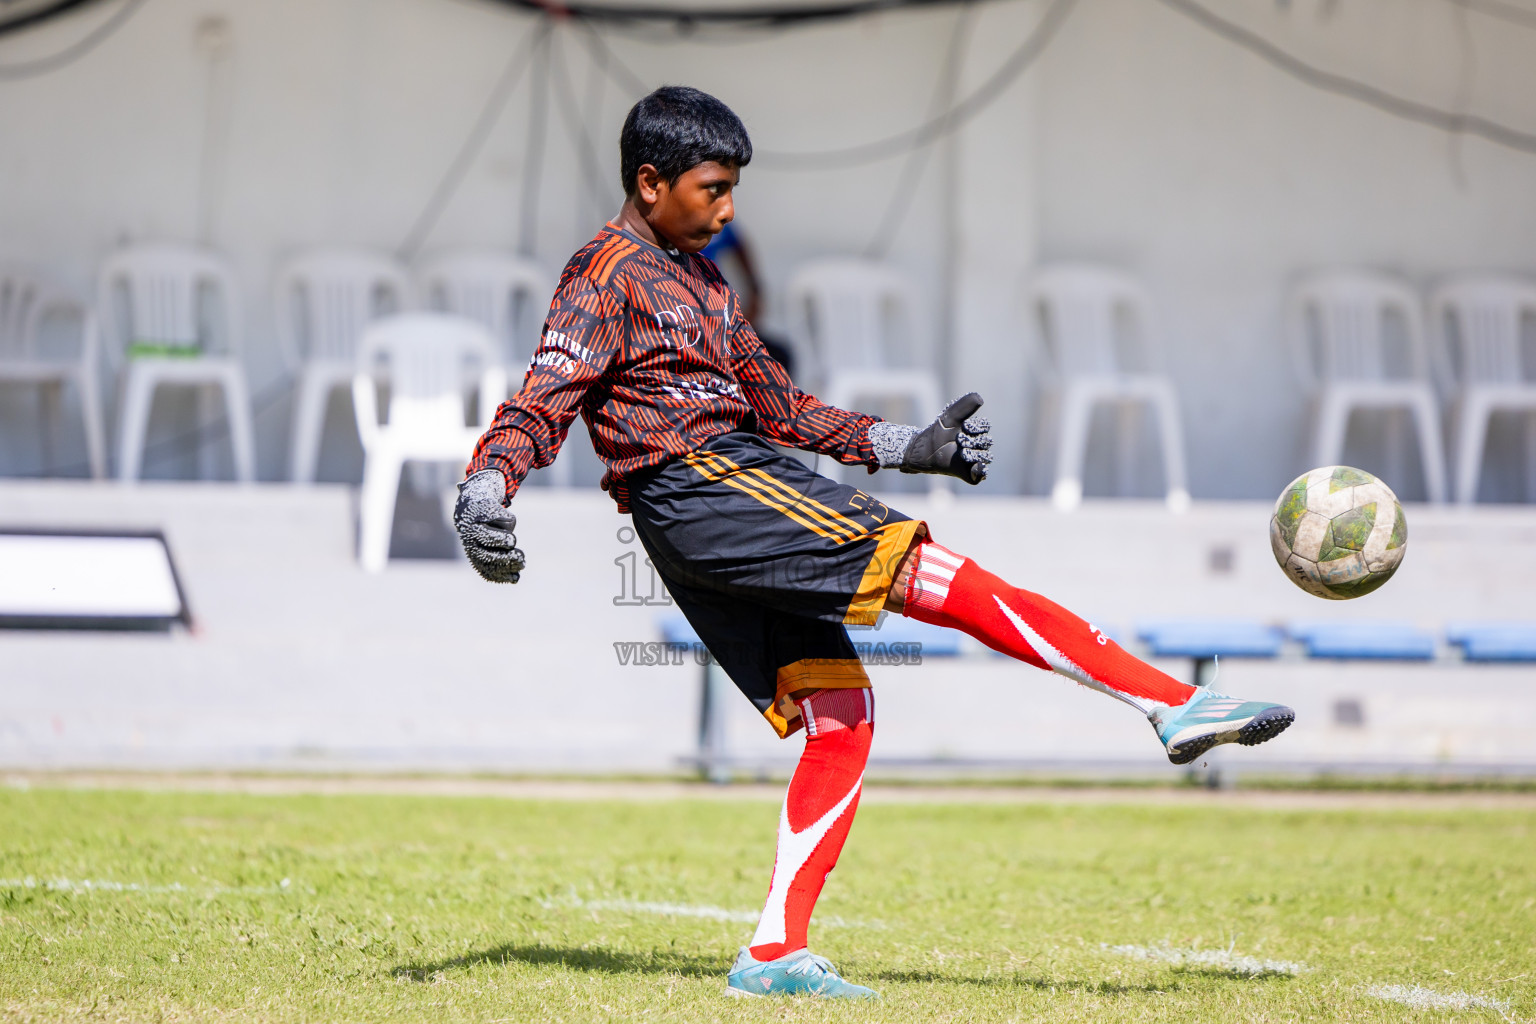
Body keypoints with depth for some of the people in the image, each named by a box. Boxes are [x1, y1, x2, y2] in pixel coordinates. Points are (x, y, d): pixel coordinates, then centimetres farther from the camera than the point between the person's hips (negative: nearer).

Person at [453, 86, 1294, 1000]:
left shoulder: (700, 279, 26)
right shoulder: (611, 275, -2)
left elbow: (773, 401, 30)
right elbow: (548, 397, -14)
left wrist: (907, 447, 27)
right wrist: (484, 490, -31)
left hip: (745, 479, 10)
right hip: (695, 485, -10)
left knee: (837, 716, 4)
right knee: (930, 569, -18)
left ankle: (776, 953, 1)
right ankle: (1177, 705, -24)